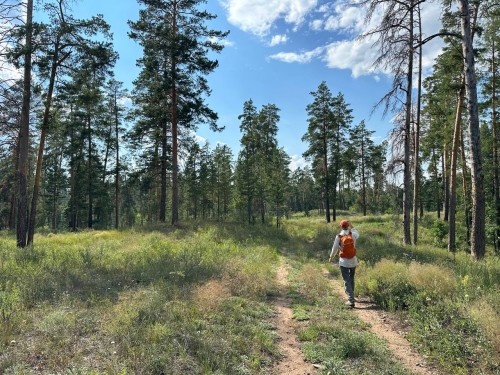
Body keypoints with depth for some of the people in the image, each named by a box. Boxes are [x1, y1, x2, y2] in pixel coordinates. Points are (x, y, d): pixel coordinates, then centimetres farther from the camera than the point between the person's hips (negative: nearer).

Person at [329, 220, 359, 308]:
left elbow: (335, 248, -4)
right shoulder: (353, 235, -4)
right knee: (351, 278, 23)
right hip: (353, 261, 3)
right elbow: (357, 235, 22)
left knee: (347, 281, -1)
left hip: (343, 262, -3)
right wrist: (351, 226, 22)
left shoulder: (339, 236, -12)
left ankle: (351, 300, -10)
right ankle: (351, 296, 35)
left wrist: (331, 257, 13)